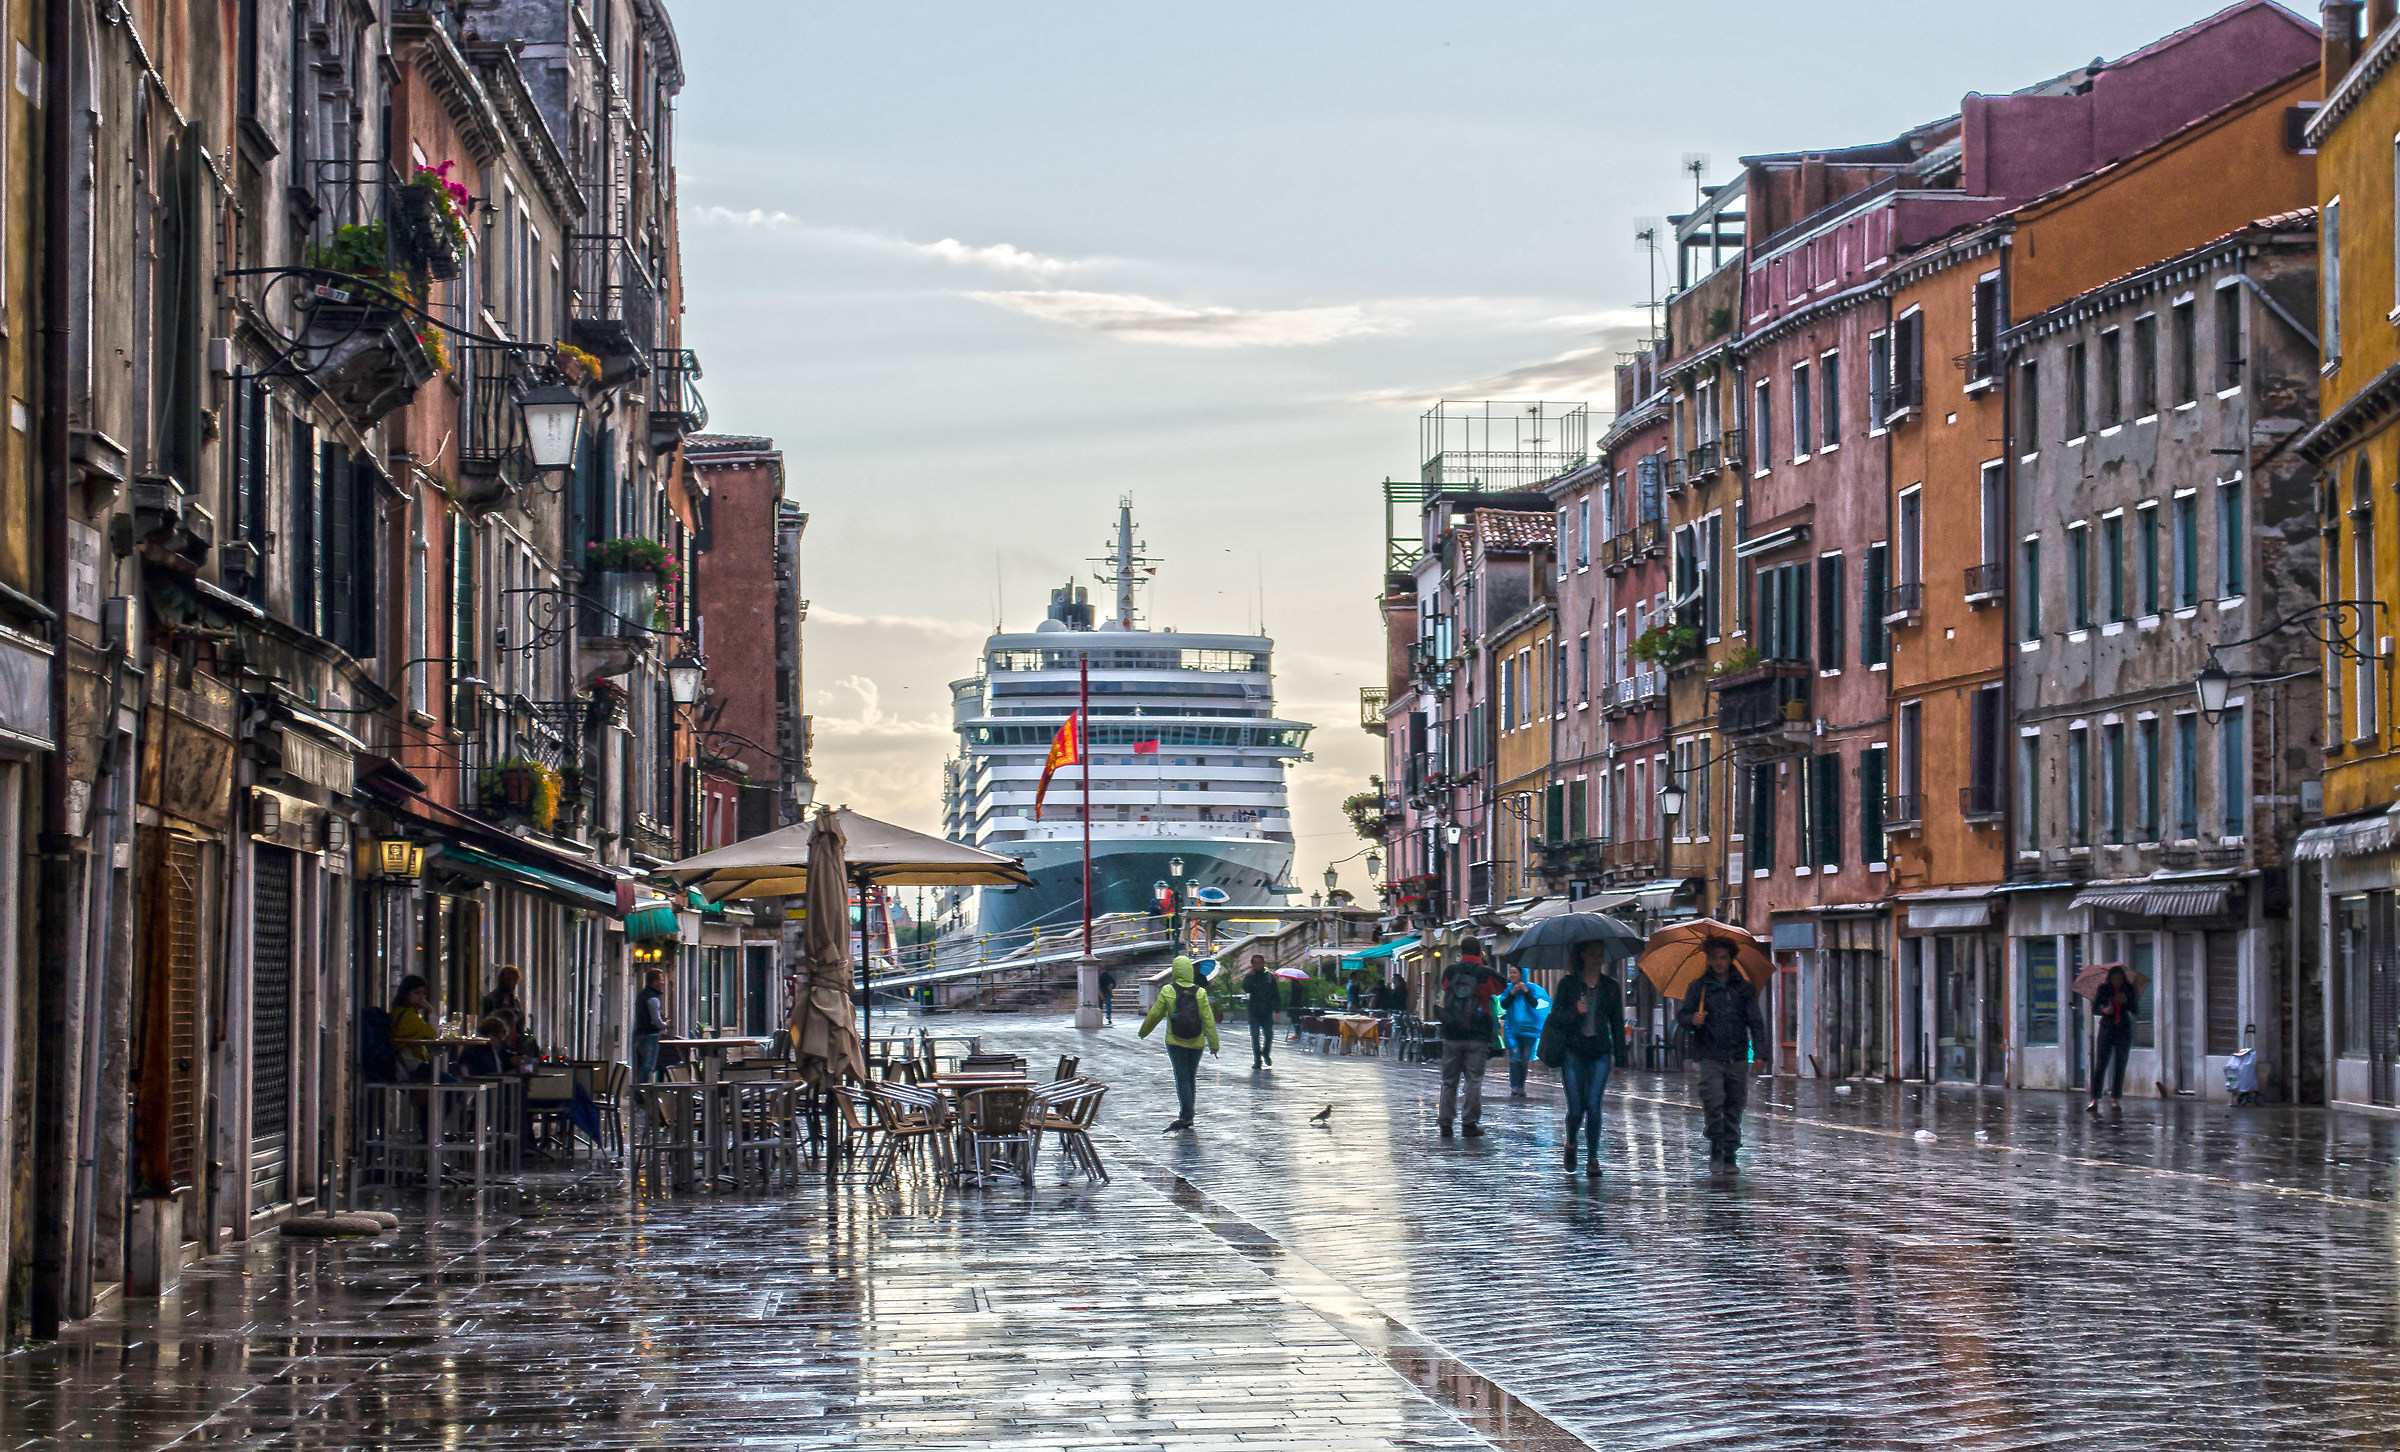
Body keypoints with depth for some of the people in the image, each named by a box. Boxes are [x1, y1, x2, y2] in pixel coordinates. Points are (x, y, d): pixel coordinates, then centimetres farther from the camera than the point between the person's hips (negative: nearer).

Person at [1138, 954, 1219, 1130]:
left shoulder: (1168, 992, -8)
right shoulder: (1200, 993, -5)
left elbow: (1154, 1015, 0)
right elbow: (1208, 1020, -4)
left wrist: (1143, 1032, 17)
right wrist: (1213, 1045, 2)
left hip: (1175, 1043, -2)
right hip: (1196, 1043, 2)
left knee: (1182, 1078, -2)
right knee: (1191, 1077, 15)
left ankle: (1187, 1115, -16)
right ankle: (1187, 1115, 23)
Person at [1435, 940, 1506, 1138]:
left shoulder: (1450, 971, 2)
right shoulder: (1485, 973, -4)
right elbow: (1500, 987, 13)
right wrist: (1485, 963, 20)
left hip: (1451, 1034, 2)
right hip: (1477, 1036, -2)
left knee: (1449, 1080, 8)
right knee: (1474, 1080, 3)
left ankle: (1446, 1123, 5)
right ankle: (1471, 1123, 0)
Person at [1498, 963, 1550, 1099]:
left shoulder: (1531, 988, 4)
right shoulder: (1507, 988, 6)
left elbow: (1535, 1004, -7)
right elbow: (1504, 1005, -4)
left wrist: (1526, 992, -17)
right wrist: (1512, 993, -14)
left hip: (1528, 1029, 1)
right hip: (1512, 1030, -1)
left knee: (1525, 1060, 4)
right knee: (1515, 1058, -14)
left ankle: (1521, 1087, 14)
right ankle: (1514, 1087, -15)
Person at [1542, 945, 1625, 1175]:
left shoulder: (1611, 986, 9)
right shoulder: (1568, 984, 4)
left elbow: (1617, 1023, 13)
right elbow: (1556, 1017, 0)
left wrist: (1620, 1056, 9)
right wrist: (1575, 1012, -19)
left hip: (1600, 1052, 1)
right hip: (1573, 1051, -1)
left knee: (1593, 1106, -9)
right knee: (1576, 1108, -4)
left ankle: (1592, 1158, 0)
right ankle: (1571, 1143, 27)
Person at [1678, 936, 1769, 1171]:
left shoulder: (1744, 988, 11)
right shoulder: (1699, 987, 8)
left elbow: (1755, 1021, 10)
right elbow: (1681, 1016, 7)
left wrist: (1760, 1046, -3)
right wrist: (1692, 1020, -16)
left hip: (1737, 1057, 2)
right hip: (1709, 1056, -2)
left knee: (1734, 1106, 3)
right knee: (1713, 1101, -18)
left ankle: (1729, 1155, 12)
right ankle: (1716, 1150, -6)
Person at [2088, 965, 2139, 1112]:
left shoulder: (2129, 990, 3)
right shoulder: (2104, 989, 1)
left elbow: (2136, 1011, 1)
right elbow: (2094, 1009, 1)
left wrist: (2126, 1001, -16)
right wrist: (2104, 1010, -19)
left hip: (2124, 1030, 1)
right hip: (2107, 1029, -1)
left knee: (2120, 1067, 2)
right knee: (2100, 1065, -8)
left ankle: (2115, 1100, 9)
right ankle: (2094, 1101, -11)